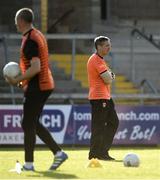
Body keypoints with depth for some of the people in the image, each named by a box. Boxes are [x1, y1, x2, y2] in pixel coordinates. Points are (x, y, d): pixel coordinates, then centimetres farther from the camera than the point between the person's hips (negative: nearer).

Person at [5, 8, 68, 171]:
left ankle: (28, 164, -1)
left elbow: (36, 68, -25)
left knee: (28, 125, -4)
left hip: (36, 87, -10)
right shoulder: (38, 35, 14)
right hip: (45, 84, 10)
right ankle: (58, 153, 12)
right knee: (33, 124, 15)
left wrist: (17, 80, -19)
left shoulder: (30, 40, -17)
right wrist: (23, 80, 18)